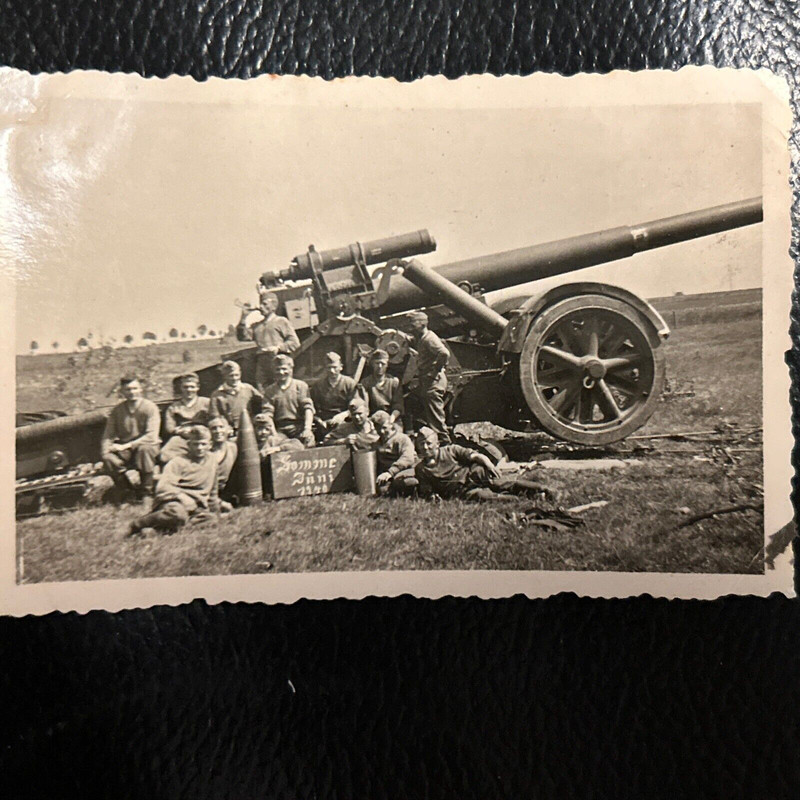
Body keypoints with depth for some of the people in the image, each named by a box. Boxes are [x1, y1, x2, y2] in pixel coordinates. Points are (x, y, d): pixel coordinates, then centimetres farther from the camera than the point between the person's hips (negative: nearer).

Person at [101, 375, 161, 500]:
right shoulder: (117, 410, 2)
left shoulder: (150, 407, -11)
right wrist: (105, 451, -20)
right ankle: (126, 491, -2)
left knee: (144, 449, -38)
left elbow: (151, 436, -20)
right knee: (108, 457, -27)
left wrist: (127, 445, -23)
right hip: (124, 449, 3)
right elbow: (108, 435, 2)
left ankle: (146, 492, -20)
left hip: (147, 446, -3)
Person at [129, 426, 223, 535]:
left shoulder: (212, 461, 16)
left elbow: (212, 491, 29)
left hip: (196, 506, 6)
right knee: (179, 514, -39)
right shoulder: (178, 462, 0)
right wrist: (181, 496, -25)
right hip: (173, 500, -5)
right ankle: (136, 525, -16)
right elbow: (162, 487, -12)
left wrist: (216, 510, 31)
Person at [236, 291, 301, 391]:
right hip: (262, 367, 4)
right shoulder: (256, 326, 22)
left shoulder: (282, 322, 8)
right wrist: (244, 318, 5)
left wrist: (278, 347, -12)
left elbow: (295, 343, 1)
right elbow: (242, 337, 8)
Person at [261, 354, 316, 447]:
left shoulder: (301, 386, 9)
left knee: (309, 442, -24)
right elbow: (268, 413, 5)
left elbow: (308, 408, 1)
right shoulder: (270, 390, 14)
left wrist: (307, 429, -14)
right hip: (280, 430, 1)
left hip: (299, 427, -1)